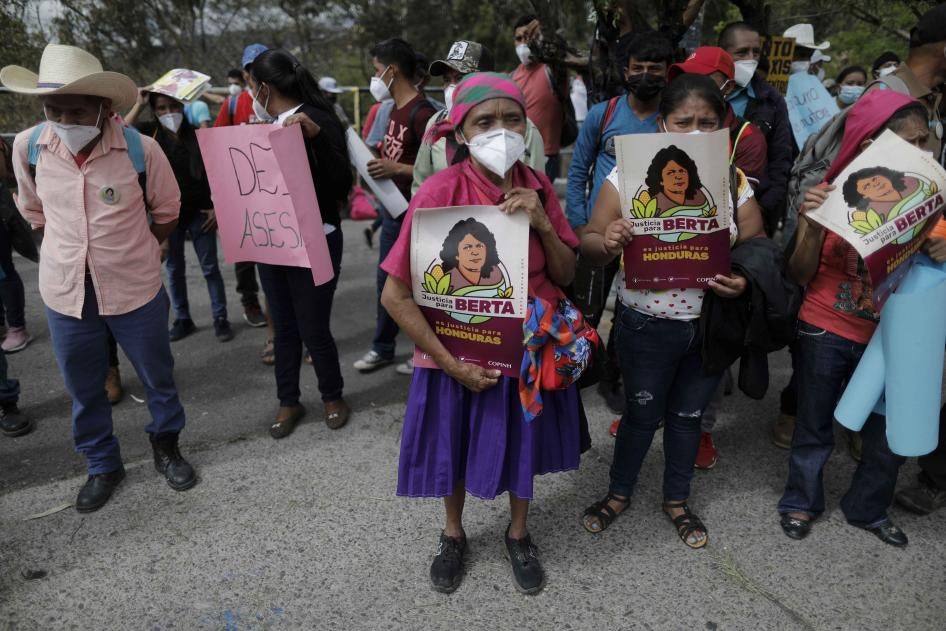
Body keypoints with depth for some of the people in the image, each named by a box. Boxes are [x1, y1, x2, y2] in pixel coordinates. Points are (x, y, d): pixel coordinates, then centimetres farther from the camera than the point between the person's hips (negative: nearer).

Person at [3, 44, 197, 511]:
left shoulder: (140, 148, -17)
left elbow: (166, 213, 0)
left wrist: (130, 256, 7)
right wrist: (73, 254, 11)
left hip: (135, 290, -2)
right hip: (65, 292, 3)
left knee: (157, 377, 14)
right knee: (83, 389, 16)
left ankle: (166, 446, 39)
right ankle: (102, 465, 37)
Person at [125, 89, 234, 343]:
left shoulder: (197, 135, -3)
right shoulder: (150, 133, 0)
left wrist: (216, 207, -6)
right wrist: (139, 103, -15)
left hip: (199, 212, -2)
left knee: (210, 267, 2)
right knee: (174, 268, 10)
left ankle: (220, 318, 10)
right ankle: (182, 319, 21)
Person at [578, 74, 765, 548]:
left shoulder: (735, 181, -4)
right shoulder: (630, 173, -12)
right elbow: (590, 245, -11)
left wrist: (744, 280, -21)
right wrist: (607, 241, -34)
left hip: (710, 326, 3)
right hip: (647, 326, -2)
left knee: (687, 415, 21)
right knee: (642, 414, 15)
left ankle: (676, 500, 44)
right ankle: (619, 493, 41)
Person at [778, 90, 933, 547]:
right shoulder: (831, 194, -11)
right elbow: (799, 276, -9)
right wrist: (814, 226, -26)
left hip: (887, 337, 3)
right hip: (825, 333, -3)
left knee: (892, 433, 10)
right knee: (815, 426, 13)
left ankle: (868, 508, 37)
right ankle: (801, 501, 37)